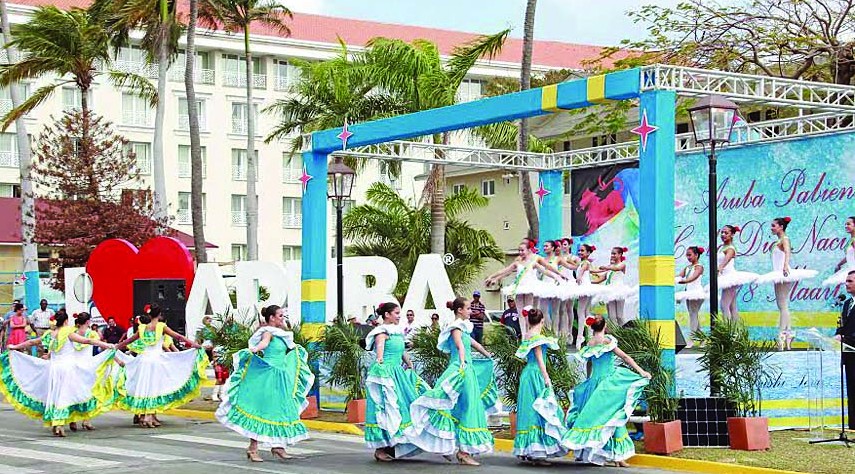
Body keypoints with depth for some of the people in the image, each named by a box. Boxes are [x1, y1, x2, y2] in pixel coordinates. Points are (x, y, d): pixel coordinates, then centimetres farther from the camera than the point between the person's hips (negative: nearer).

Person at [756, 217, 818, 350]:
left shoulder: (784, 239, -11)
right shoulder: (779, 241, 16)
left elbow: (787, 252, -31)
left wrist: (786, 265, -47)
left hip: (783, 275, -10)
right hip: (779, 275, 10)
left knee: (782, 305, -11)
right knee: (782, 305, 13)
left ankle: (782, 335, -13)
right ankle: (789, 332, 17)